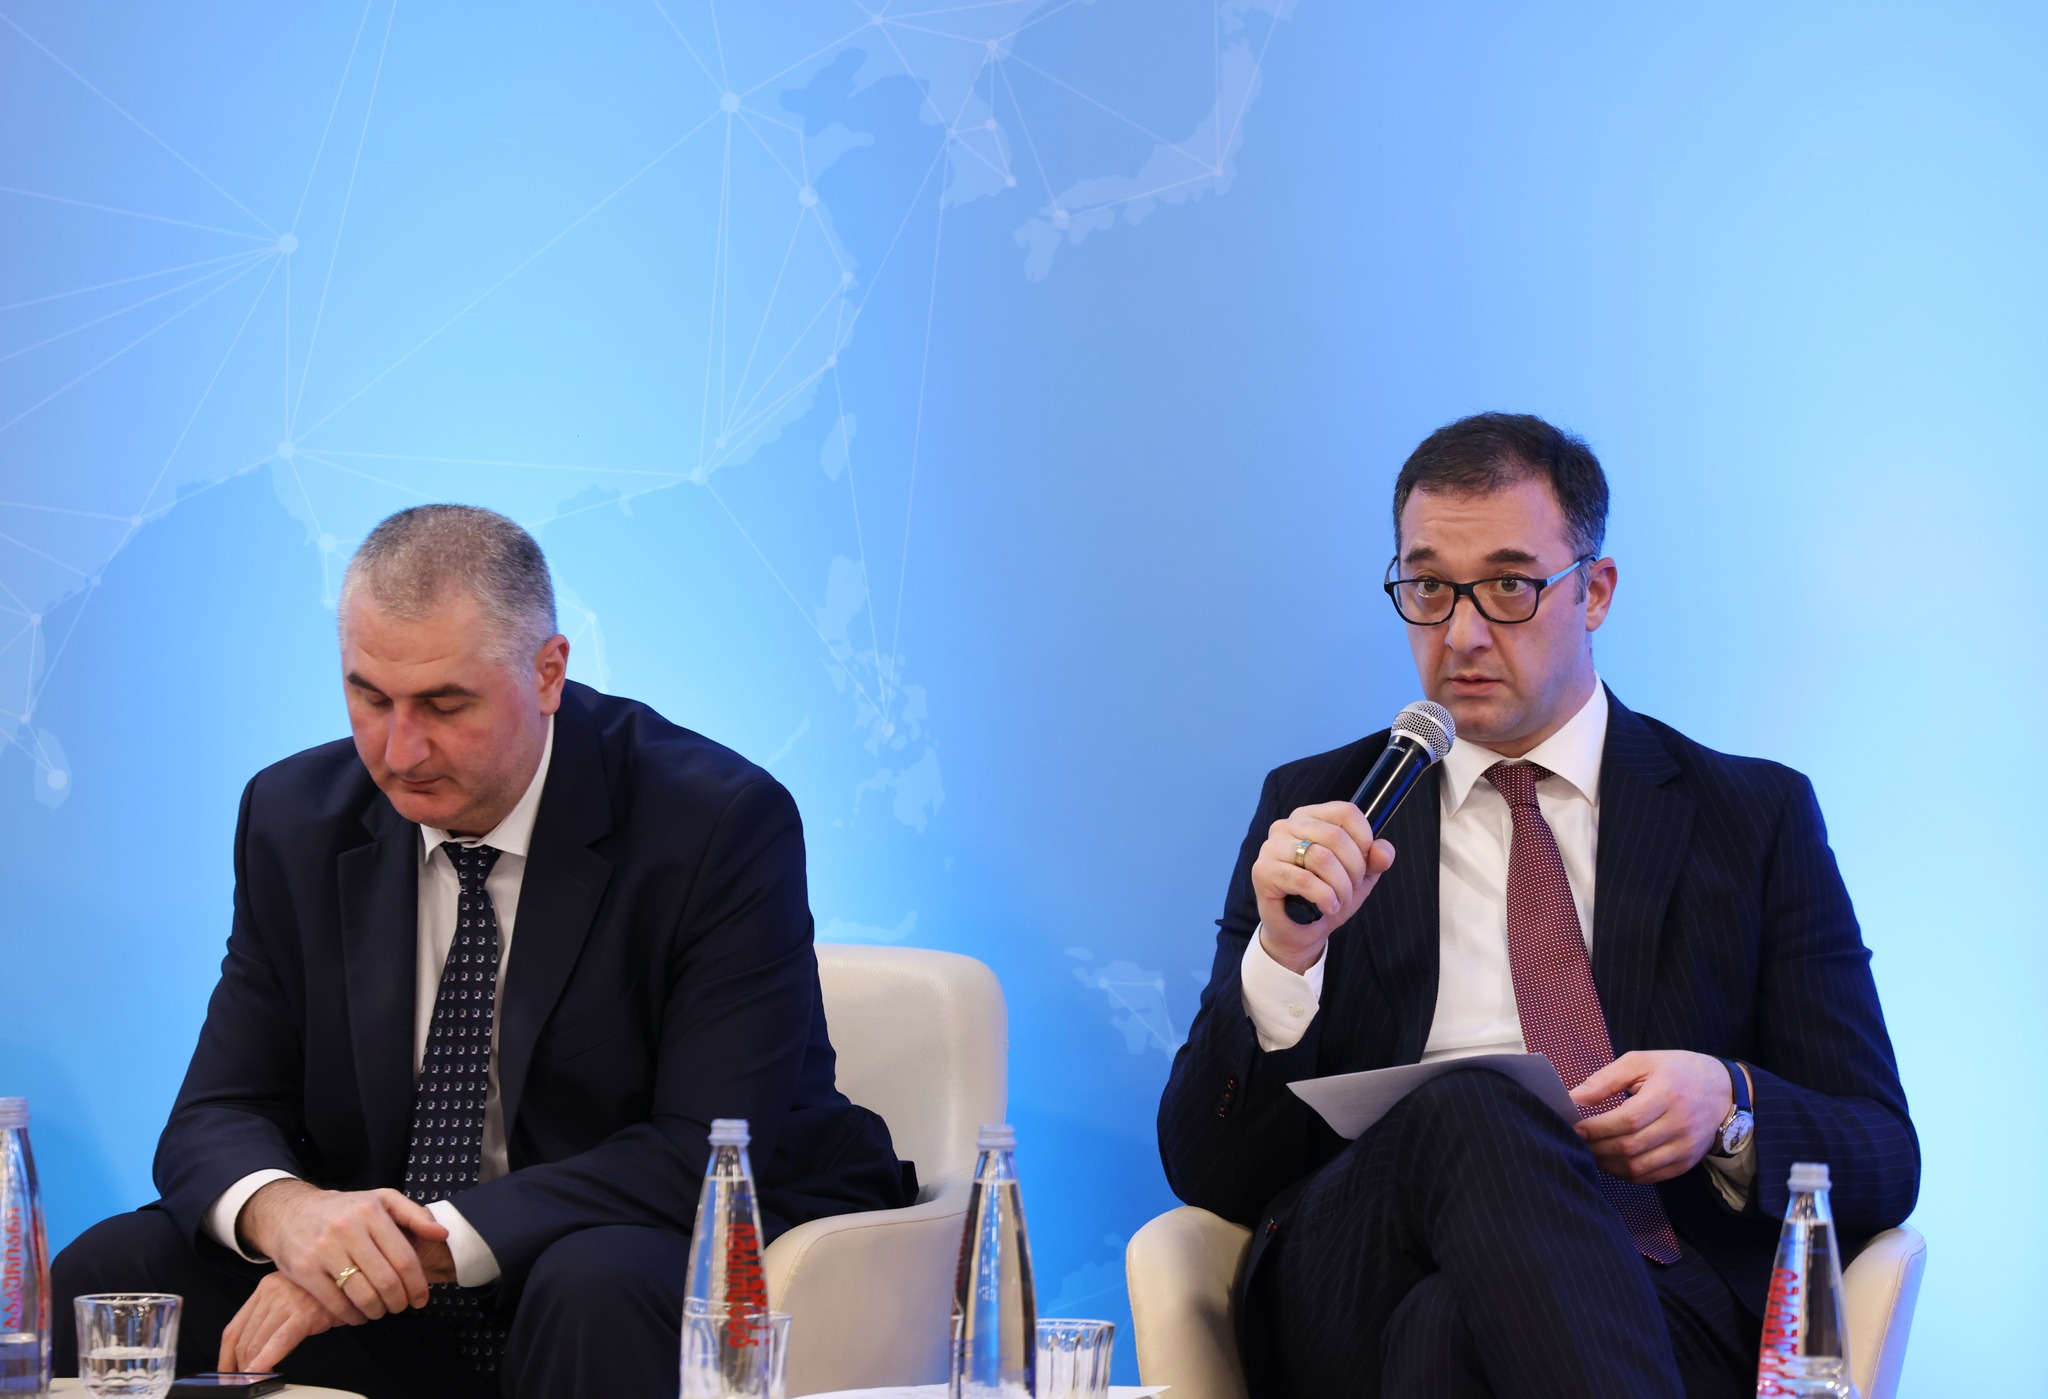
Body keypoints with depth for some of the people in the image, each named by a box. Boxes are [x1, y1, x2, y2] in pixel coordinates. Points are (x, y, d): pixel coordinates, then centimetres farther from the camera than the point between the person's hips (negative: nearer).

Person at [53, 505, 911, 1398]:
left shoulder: (720, 822, -13)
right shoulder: (296, 817, 4)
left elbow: (713, 1150, -20)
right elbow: (217, 1119, 2)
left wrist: (431, 1241, -29)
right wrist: (283, 1209, -24)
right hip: (385, 1292, 5)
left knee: (593, 1287, -38)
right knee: (109, 1273, -17)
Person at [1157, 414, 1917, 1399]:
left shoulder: (1757, 818, 15)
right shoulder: (1314, 815, 17)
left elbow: (1883, 1159, 10)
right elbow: (1206, 1172, 9)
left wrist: (1727, 1107, -12)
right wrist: (1283, 953, -9)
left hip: (1658, 1304, -3)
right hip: (1352, 1306, 3)